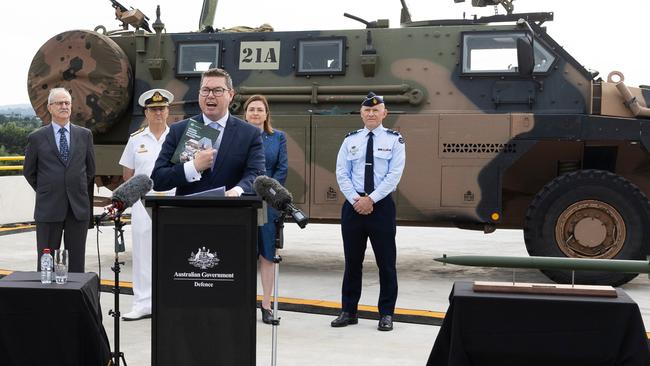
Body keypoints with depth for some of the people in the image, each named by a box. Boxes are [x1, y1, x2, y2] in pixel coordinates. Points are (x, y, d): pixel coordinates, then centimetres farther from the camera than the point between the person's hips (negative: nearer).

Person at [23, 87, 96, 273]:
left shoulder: (85, 135, 7)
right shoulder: (37, 137, 2)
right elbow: (28, 172, 10)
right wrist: (46, 192, 10)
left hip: (79, 208, 2)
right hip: (49, 209, -1)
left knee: (77, 262, 7)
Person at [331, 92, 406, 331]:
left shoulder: (394, 140, 1)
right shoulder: (350, 140, 8)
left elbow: (394, 174, -8)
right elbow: (341, 174, 3)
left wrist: (371, 199, -14)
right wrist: (356, 200, -9)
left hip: (382, 204, -2)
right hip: (353, 204, 2)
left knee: (386, 261, 3)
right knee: (352, 260, 9)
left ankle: (386, 313, 13)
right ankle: (348, 311, 19)